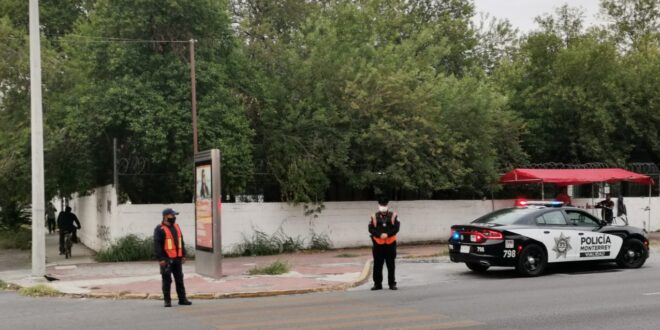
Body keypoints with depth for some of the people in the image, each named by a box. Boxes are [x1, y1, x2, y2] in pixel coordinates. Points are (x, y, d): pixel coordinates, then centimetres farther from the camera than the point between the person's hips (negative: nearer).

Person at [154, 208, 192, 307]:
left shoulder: (176, 227, 14)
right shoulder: (159, 229, -9)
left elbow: (181, 242, 20)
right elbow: (157, 245, -14)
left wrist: (183, 255, 16)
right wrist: (160, 259, -19)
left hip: (177, 258, 7)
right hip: (166, 259, -7)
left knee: (179, 279, 11)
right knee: (167, 280, -1)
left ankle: (182, 299, 18)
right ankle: (167, 300, 7)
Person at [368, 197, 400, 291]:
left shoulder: (393, 215, 3)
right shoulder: (374, 216, 4)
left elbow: (396, 228, -5)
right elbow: (371, 229, -3)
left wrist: (387, 234, -18)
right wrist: (380, 235, -17)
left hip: (390, 244, 0)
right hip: (378, 244, 0)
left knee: (391, 265, 6)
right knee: (377, 265, 4)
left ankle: (392, 283, 14)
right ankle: (377, 284, 13)